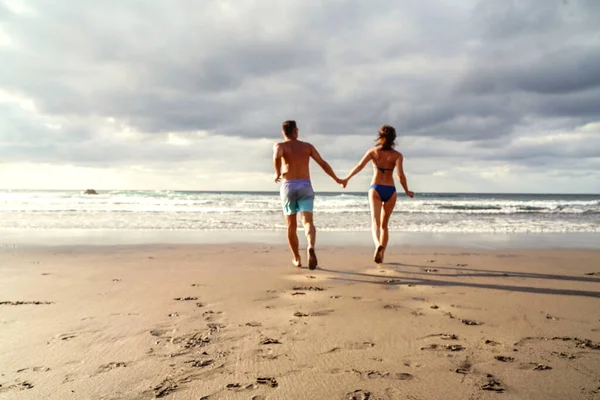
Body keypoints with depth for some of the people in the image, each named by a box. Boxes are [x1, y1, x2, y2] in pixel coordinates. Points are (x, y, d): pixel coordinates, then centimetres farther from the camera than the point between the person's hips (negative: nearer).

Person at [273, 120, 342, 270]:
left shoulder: (279, 145, 7)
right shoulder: (307, 146, 16)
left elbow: (277, 156, -19)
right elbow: (323, 163, 13)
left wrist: (277, 174, -3)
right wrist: (336, 179, 25)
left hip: (288, 187, 0)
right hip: (305, 187, 1)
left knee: (291, 225, 15)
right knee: (308, 222, -11)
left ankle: (297, 259, 23)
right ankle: (310, 248, -42)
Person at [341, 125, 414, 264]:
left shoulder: (373, 151, 2)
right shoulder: (397, 155, 0)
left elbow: (359, 166, -7)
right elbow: (400, 175, -12)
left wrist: (346, 179, 3)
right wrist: (407, 191, 0)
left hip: (375, 189, -1)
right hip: (390, 190, 1)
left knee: (375, 222, -11)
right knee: (384, 224, 16)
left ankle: (378, 245, -40)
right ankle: (381, 255, 20)